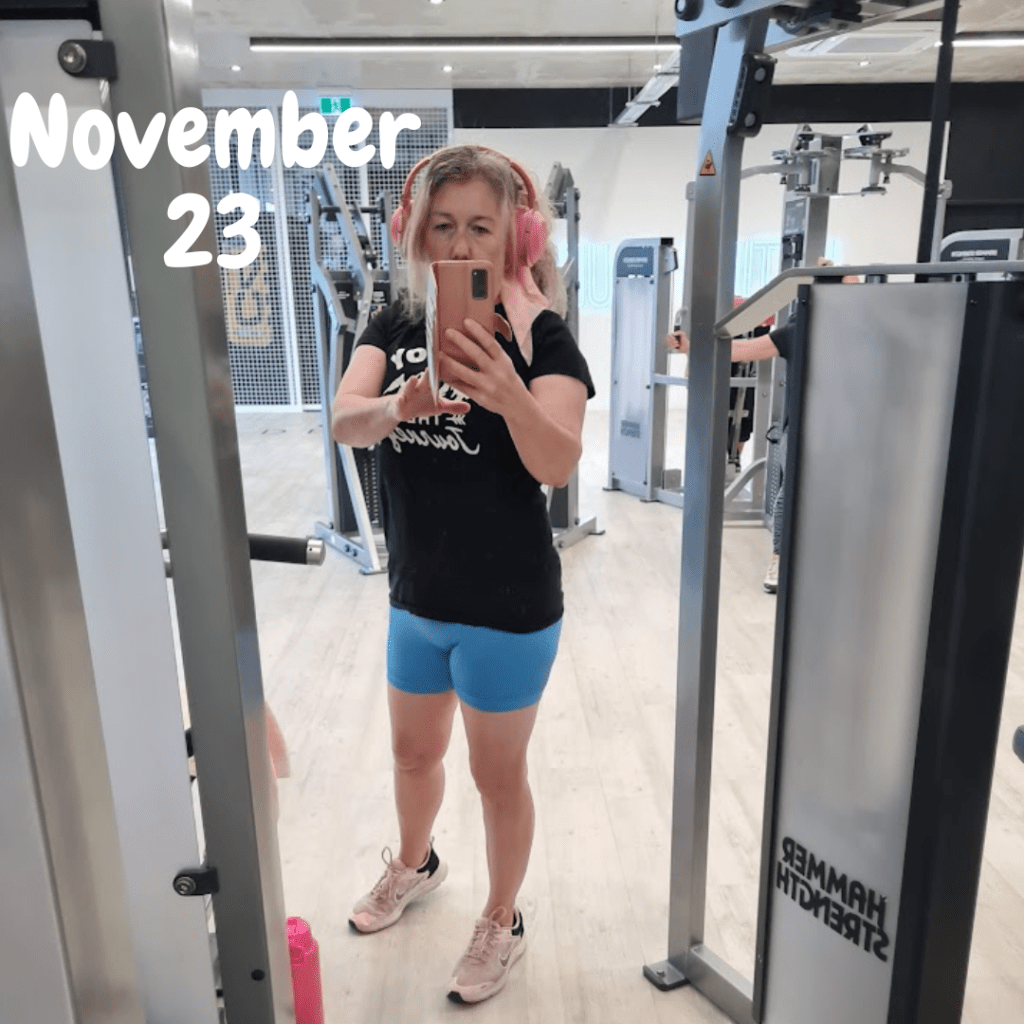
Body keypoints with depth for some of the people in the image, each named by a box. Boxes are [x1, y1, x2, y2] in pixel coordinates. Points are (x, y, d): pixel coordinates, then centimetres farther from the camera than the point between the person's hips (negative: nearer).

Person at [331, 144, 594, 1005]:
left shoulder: (540, 333, -15)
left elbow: (558, 466, -29)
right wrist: (399, 407, -38)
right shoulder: (396, 324, 0)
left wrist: (506, 394, -48)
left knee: (498, 773, 13)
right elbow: (344, 421, -16)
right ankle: (414, 865, 55)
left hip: (508, 608, -5)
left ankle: (502, 921, 40)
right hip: (416, 597, 5)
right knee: (414, 752, 25)